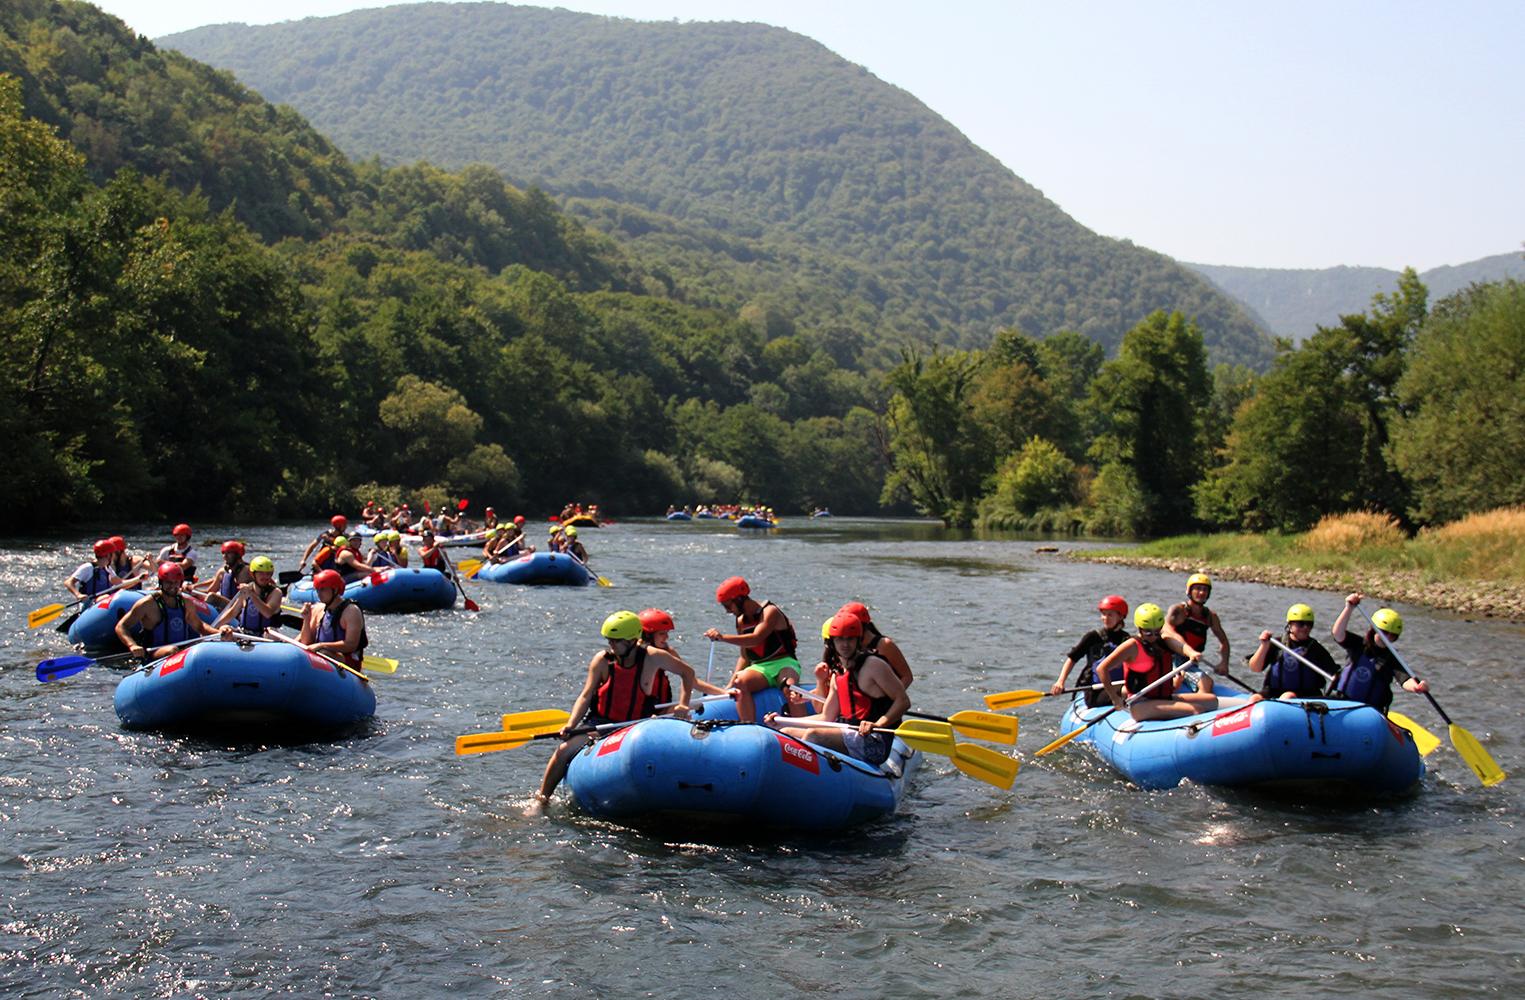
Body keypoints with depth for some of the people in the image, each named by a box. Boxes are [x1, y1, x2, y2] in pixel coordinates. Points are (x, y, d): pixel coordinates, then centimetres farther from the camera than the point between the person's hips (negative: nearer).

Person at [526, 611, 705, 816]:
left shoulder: (653, 658, -9)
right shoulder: (602, 660, -6)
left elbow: (688, 673, 4)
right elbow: (586, 696, -7)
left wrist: (683, 704, -8)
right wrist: (570, 725, -21)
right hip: (599, 722, 0)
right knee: (564, 750, -18)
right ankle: (541, 800, -5)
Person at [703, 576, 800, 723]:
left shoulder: (770, 612, -6)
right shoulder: (741, 622, 17)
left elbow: (756, 639, -23)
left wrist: (722, 637, -31)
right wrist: (730, 685, 8)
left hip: (783, 663, -5)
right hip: (760, 668, 5)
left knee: (789, 687, -38)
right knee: (739, 683, -29)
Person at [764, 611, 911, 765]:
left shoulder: (873, 665, -8)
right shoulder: (840, 675, 15)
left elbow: (903, 701, -11)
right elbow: (826, 718, 15)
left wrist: (878, 725, -25)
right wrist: (782, 721, 9)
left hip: (875, 743, -9)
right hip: (850, 736, 9)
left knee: (814, 735, -26)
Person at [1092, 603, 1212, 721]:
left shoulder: (1164, 641, 11)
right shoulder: (1133, 646, -7)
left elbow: (1180, 646, -12)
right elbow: (1101, 668, -11)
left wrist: (1191, 653, -36)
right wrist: (1114, 698, -11)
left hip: (1165, 698, 8)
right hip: (1140, 705, -8)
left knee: (1211, 700, -2)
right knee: (1193, 710, -24)